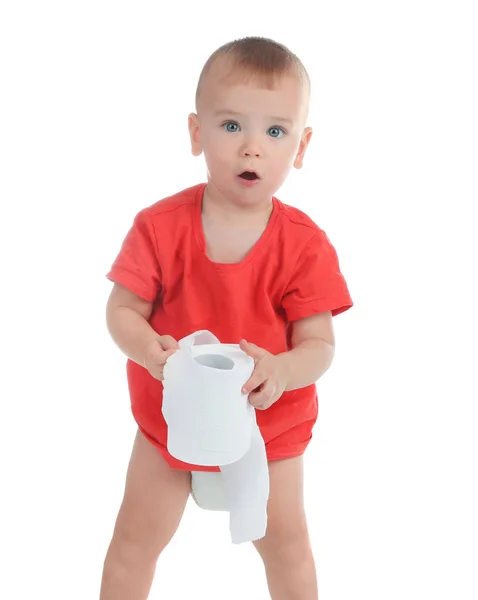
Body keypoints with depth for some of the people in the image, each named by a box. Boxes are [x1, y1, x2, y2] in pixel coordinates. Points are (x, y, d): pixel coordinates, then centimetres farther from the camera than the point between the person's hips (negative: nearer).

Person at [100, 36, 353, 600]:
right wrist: (150, 350, -34)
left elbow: (319, 345, -17)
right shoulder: (160, 226, -16)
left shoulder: (305, 244, -17)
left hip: (269, 424, 0)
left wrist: (280, 372, -38)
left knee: (286, 543, 15)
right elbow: (122, 310, -12)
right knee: (136, 537, 16)